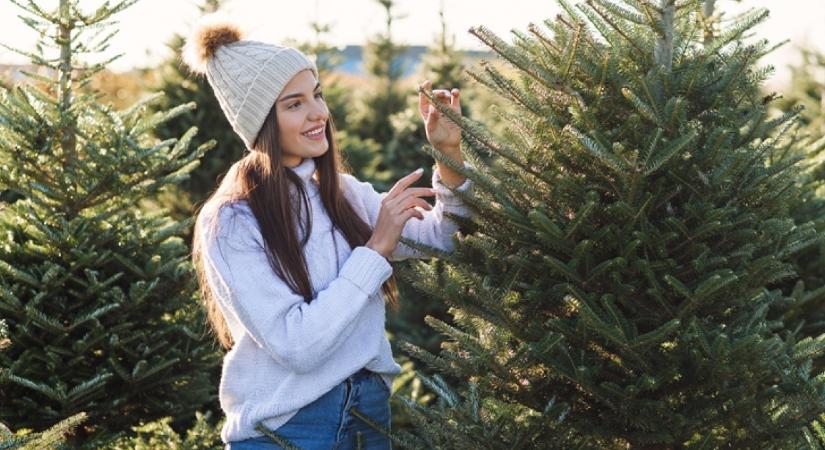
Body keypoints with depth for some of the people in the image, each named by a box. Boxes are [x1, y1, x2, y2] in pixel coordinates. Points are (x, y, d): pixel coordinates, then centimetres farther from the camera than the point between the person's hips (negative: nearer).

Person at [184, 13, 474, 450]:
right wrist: (375, 249, -19)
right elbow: (296, 345, -21)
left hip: (372, 411, 6)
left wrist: (450, 157, -8)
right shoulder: (230, 223, -14)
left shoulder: (345, 193, 5)